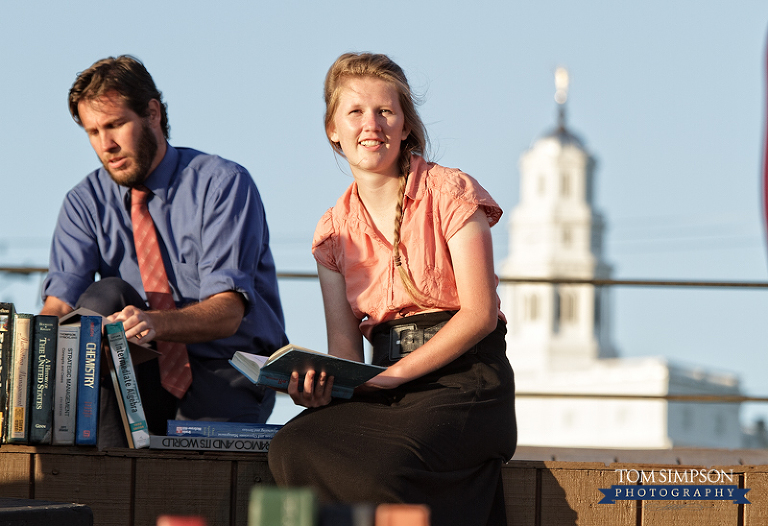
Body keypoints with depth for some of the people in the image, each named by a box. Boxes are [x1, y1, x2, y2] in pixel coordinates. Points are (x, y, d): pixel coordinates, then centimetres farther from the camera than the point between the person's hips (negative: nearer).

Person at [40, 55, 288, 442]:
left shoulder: (224, 184, -10)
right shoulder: (85, 203, 4)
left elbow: (228, 311, -21)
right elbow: (59, 304, -10)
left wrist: (153, 323, -42)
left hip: (227, 371, -4)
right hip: (147, 371, 4)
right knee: (106, 294, -25)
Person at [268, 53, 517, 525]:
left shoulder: (450, 193, -1)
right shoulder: (335, 230, 14)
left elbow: (480, 313, -7)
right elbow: (345, 343, 8)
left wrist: (395, 373, -16)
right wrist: (322, 386, -16)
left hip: (465, 379, -5)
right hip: (386, 390, 5)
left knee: (381, 463, -35)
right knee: (292, 446, -26)